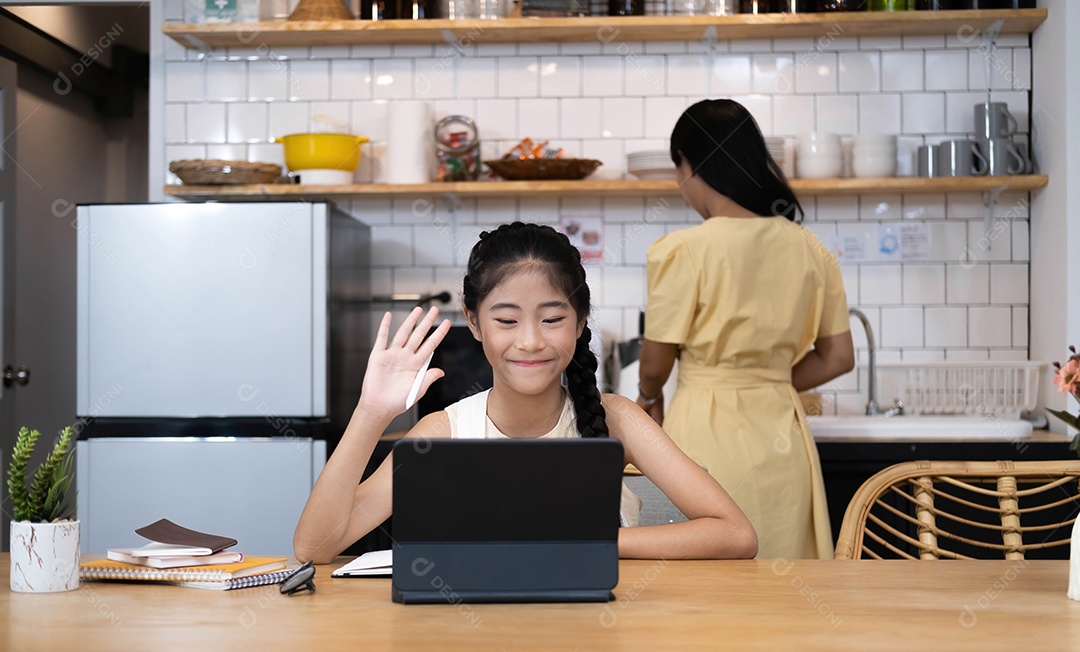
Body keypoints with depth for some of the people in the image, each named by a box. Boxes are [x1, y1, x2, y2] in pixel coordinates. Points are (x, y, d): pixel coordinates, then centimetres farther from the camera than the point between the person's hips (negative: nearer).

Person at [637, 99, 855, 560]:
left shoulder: (682, 250, -12)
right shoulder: (809, 250, 5)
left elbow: (655, 364, -5)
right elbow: (838, 358, 9)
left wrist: (649, 398, 16)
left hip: (707, 439, -5)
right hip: (782, 435, 5)